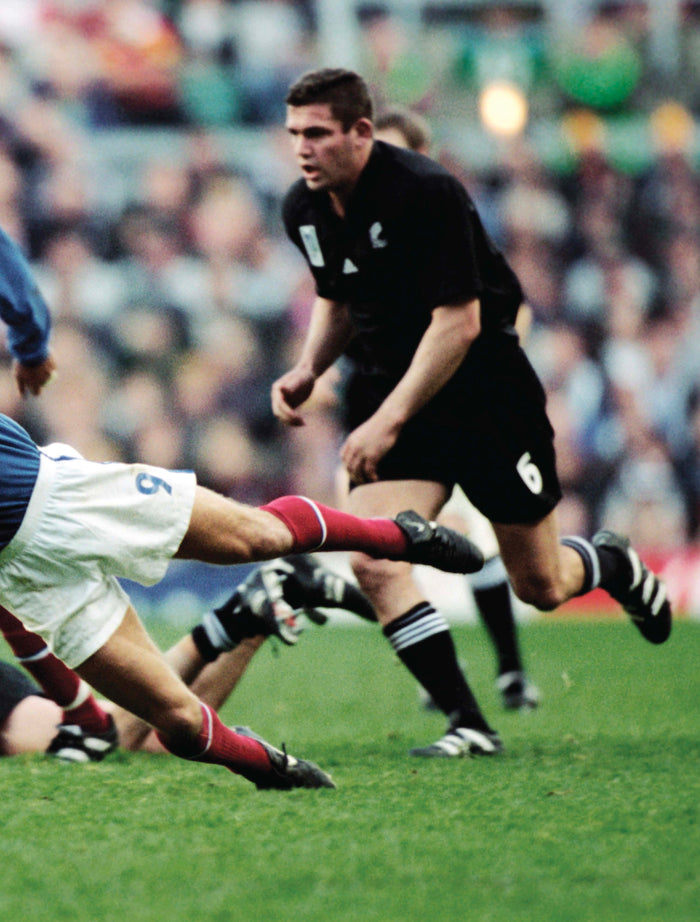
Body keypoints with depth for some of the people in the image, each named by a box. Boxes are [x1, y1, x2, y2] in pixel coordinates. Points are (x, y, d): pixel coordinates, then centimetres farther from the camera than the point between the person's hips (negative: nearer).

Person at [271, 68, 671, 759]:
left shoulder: (426, 192, -23)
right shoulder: (303, 210, -2)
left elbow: (457, 322, -23)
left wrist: (389, 421, -27)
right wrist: (308, 371, -2)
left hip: (484, 384, -5)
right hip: (390, 385, 5)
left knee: (540, 586, 6)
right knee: (373, 563, -18)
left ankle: (613, 565, 43)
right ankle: (468, 725, -11)